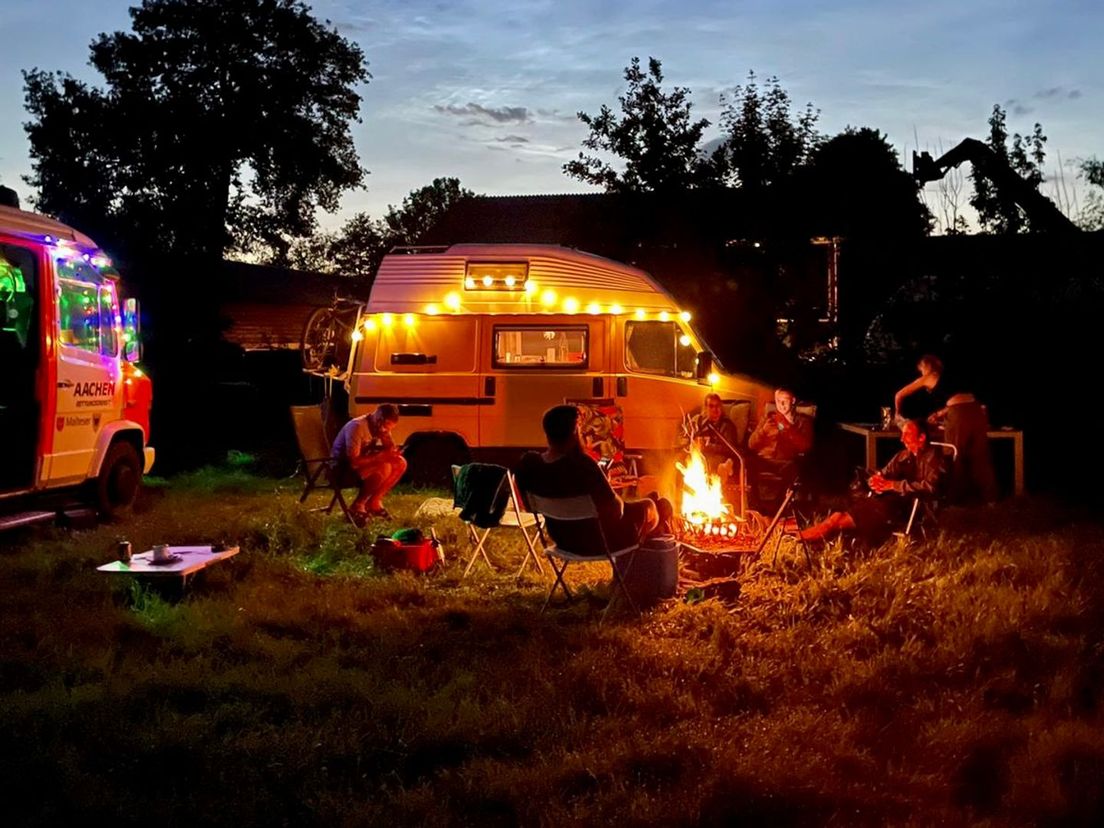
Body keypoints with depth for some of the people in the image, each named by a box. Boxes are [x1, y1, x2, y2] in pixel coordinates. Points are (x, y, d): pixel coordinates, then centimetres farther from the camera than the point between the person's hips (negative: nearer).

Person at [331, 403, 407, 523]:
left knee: (400, 463, -5)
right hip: (343, 467, -9)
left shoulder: (381, 427, -2)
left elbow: (392, 450, -1)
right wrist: (380, 456, -31)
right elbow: (352, 460, -32)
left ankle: (374, 503, 0)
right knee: (384, 468, -32)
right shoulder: (357, 427, -28)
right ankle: (357, 507, -17)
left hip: (364, 462, 9)